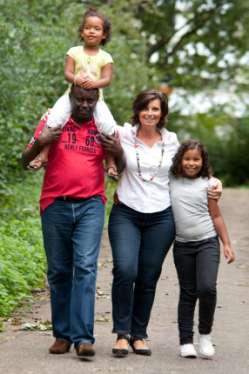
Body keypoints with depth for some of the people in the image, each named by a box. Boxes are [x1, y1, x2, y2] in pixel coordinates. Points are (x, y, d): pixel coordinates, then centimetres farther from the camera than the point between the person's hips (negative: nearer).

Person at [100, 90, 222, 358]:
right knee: (125, 271, -17)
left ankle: (139, 334, 18)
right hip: (126, 214, -2)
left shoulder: (171, 140, 7)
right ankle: (122, 333, -5)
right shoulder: (124, 134, -1)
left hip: (161, 218, 2)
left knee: (148, 278, 5)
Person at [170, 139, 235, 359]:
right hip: (182, 245, 1)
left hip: (207, 242, -1)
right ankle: (185, 341, 11)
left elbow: (216, 216, 7)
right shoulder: (171, 181, 3)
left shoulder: (207, 184, 2)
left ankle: (205, 334, 5)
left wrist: (226, 244, 5)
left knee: (207, 288, -15)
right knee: (188, 292, 4)